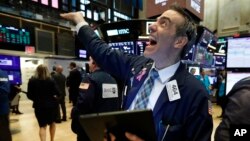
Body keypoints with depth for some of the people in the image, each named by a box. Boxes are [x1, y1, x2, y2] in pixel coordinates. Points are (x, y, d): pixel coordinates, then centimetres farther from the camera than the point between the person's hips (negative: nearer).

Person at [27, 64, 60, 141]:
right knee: (52, 122, 21)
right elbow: (57, 93, -10)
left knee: (42, 125, 8)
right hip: (51, 104, 0)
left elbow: (29, 95, -2)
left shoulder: (32, 81, -6)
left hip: (39, 106, 0)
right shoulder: (50, 81, -11)